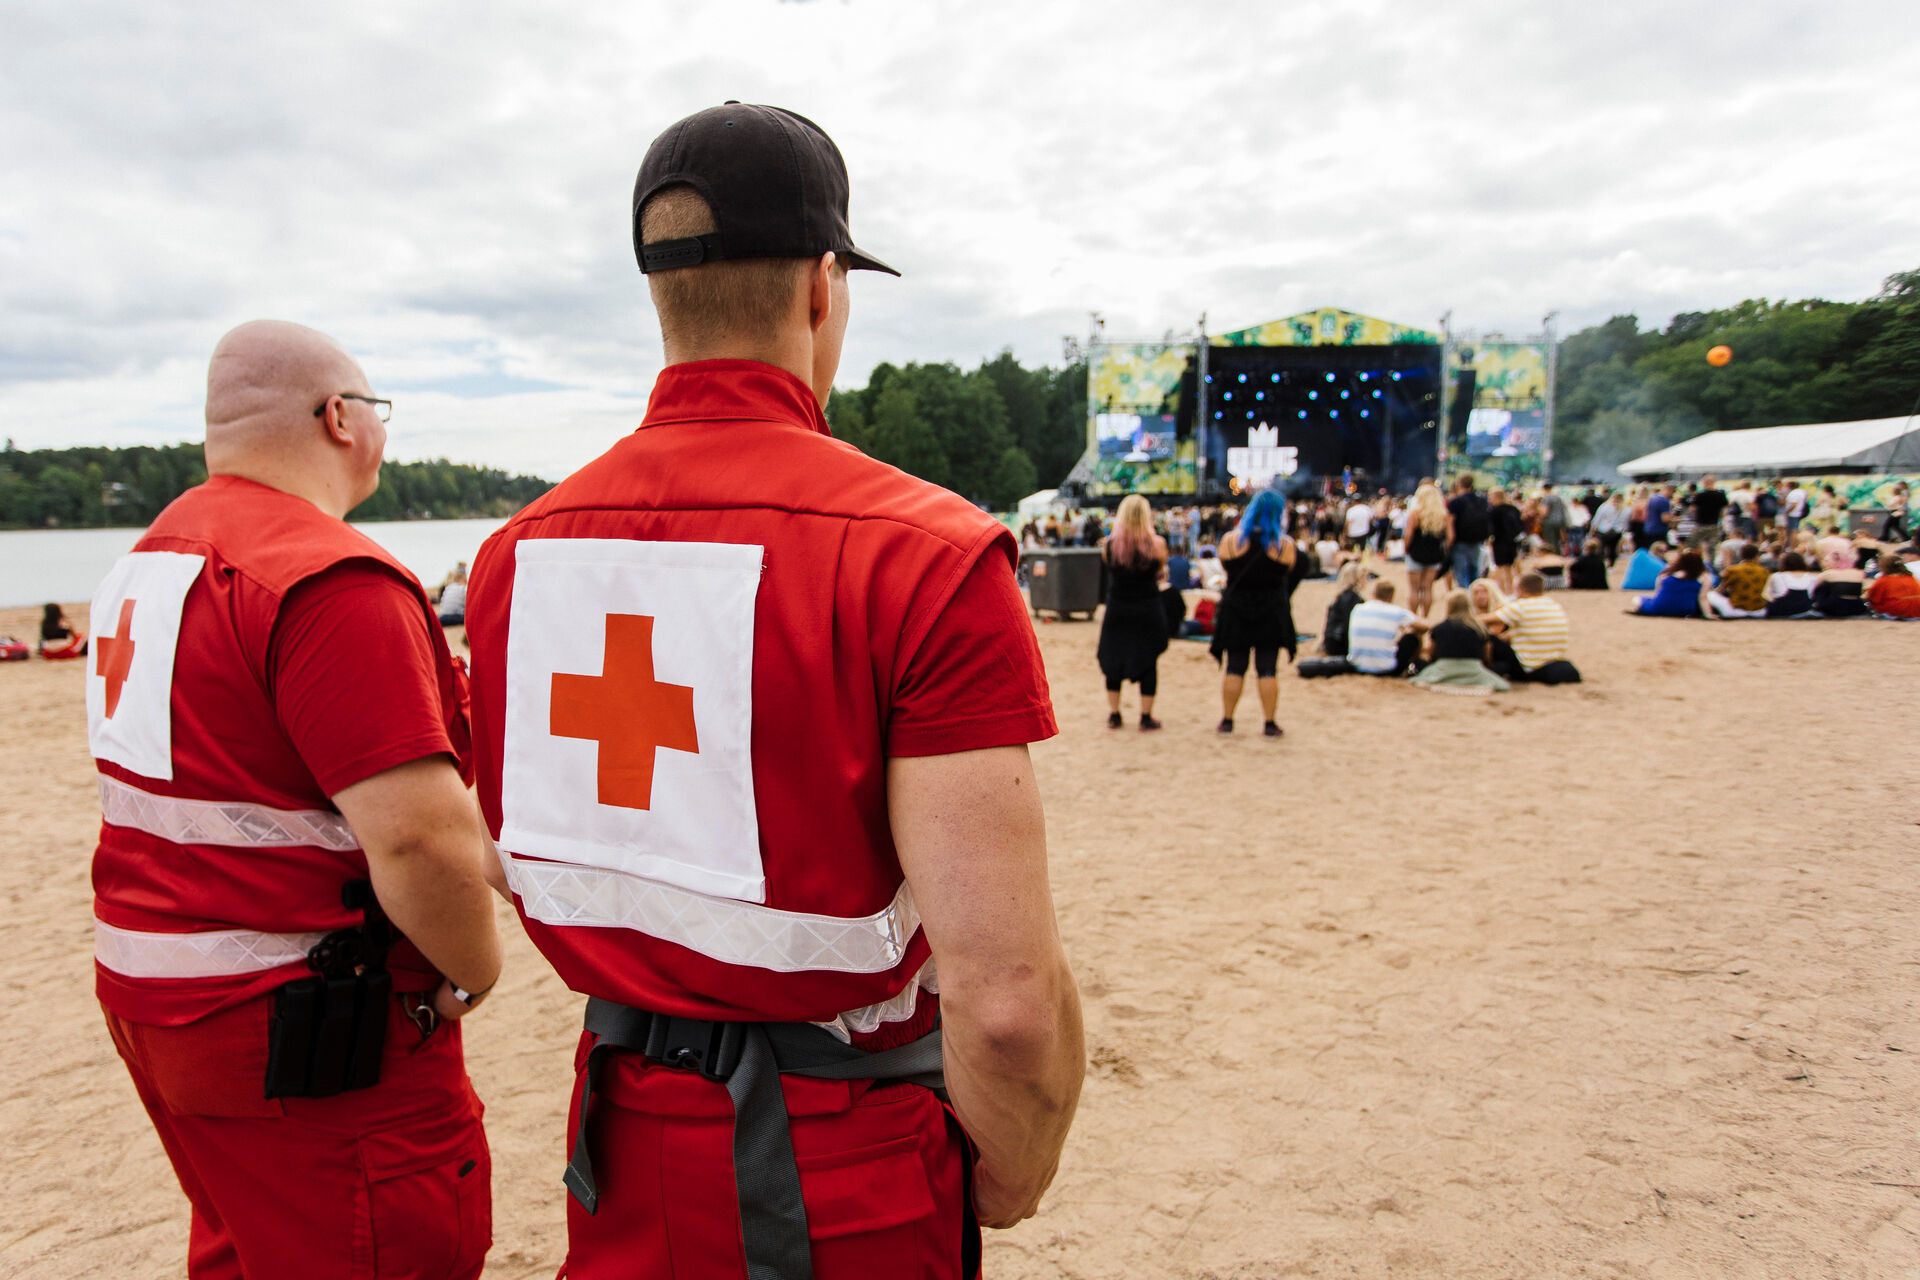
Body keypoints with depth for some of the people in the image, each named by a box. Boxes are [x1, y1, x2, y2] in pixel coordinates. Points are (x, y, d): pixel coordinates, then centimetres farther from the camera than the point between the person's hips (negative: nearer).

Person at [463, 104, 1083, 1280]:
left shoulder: (515, 552, -2)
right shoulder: (925, 556, -22)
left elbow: (521, 865, 8)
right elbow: (1007, 996, -25)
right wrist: (1009, 1181, -6)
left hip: (624, 1155, 5)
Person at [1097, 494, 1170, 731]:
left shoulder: (1109, 544, -7)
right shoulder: (1156, 543, -10)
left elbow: (1109, 570, 3)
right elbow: (1160, 573, 2)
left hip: (1117, 610, 2)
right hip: (1148, 609, -2)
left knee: (1113, 660, 12)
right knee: (1148, 662, 7)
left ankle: (1113, 714, 17)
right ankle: (1146, 717, 9)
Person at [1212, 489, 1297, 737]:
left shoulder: (1230, 540, -4)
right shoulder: (1285, 544, -7)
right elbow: (1288, 578, 4)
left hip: (1235, 610, 1)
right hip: (1271, 613, -1)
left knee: (1234, 668, 8)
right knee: (1267, 670, 4)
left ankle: (1227, 720, 12)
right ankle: (1269, 723, 7)